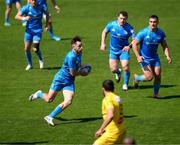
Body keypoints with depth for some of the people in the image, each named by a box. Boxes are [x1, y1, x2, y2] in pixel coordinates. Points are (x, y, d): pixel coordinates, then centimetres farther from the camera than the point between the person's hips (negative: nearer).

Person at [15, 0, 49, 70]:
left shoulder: (41, 7, -9)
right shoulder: (26, 8, -10)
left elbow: (47, 13, 12)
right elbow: (17, 16, -11)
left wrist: (47, 24, 8)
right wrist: (24, 18, -31)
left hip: (38, 30, -2)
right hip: (29, 30, 2)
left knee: (36, 49, -14)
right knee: (27, 48, 2)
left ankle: (41, 60, 16)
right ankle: (29, 64, 23)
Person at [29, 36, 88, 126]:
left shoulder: (79, 54, 1)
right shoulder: (71, 56, -27)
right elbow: (73, 73, -22)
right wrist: (81, 72, -5)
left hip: (69, 82, 7)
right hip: (60, 79, -7)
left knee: (68, 101, -12)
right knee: (49, 99, 5)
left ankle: (50, 117, -1)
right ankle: (39, 94, 41)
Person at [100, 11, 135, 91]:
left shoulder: (129, 28, -17)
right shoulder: (111, 25, -11)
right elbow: (104, 32, 8)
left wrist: (129, 46, -32)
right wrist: (103, 44, 3)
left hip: (124, 50, -2)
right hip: (113, 50, 2)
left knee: (125, 67, -13)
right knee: (113, 69, -1)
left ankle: (125, 84, 11)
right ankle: (118, 72, 38)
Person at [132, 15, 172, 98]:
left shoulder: (161, 33, -3)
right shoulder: (143, 33, -16)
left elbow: (165, 46, 6)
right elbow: (134, 43, -12)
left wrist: (168, 56, -10)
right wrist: (138, 56, -23)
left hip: (155, 58, 4)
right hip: (144, 58, -4)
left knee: (158, 76, -1)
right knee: (149, 77, -14)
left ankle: (156, 93, 20)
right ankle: (136, 78, 17)